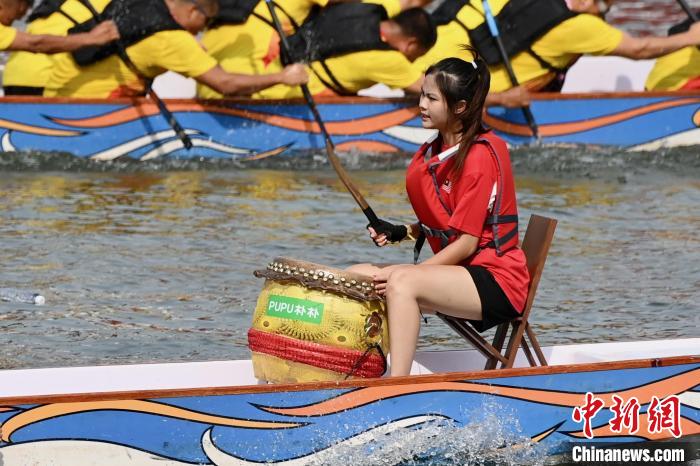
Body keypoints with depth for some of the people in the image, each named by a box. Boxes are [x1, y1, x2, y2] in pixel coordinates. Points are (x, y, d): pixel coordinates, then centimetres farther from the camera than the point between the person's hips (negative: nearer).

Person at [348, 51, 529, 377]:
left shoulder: (480, 155, -15)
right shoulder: (431, 153, 11)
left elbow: (467, 242, -18)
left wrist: (406, 274, -20)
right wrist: (401, 233, 0)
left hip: (495, 280, -9)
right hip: (458, 272, 9)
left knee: (403, 281, -32)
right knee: (358, 275, -1)